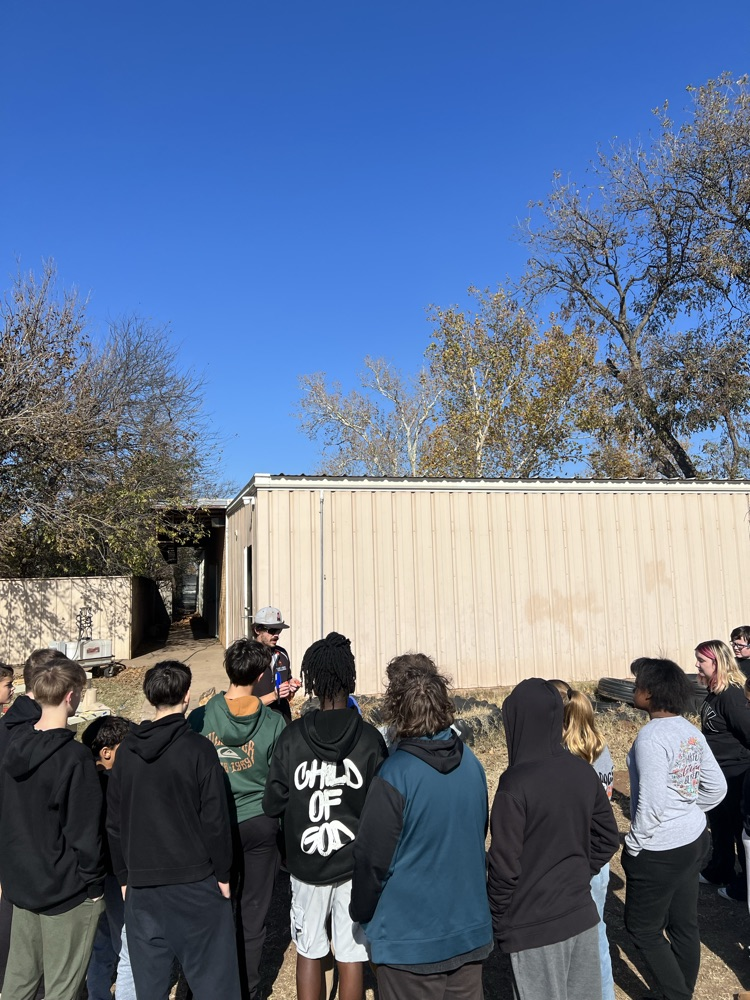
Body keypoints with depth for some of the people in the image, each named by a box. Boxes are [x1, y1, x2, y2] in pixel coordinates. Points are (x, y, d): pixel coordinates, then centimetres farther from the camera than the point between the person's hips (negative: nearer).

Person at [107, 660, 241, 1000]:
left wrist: (124, 877, 17)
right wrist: (223, 874, 0)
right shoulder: (198, 749, -12)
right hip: (194, 881, -4)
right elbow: (215, 820, -11)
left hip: (141, 883, 4)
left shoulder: (126, 752, 1)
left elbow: (114, 823, 8)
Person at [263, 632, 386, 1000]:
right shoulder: (369, 738, -14)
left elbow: (272, 805, -6)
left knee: (308, 950, 19)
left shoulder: (291, 737, -12)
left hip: (306, 863, 1)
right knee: (351, 956, 13)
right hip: (355, 863, -1)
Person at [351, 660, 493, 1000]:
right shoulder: (472, 764, -5)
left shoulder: (394, 775, -24)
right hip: (470, 930, 5)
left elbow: (372, 858, -15)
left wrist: (362, 912, 3)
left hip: (411, 939, -5)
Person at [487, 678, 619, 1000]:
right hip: (582, 914, 6)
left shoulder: (516, 783, -22)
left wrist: (498, 922, -4)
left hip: (534, 926, -5)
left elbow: (505, 864, -18)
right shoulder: (583, 772, -4)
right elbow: (607, 837, 7)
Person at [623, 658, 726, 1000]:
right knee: (684, 925, 19)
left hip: (659, 852, -8)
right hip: (693, 842, 8)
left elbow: (651, 803, -25)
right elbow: (717, 787, 7)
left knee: (643, 928, 10)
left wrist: (634, 843, -12)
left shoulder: (651, 736, -24)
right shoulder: (691, 731, 0)